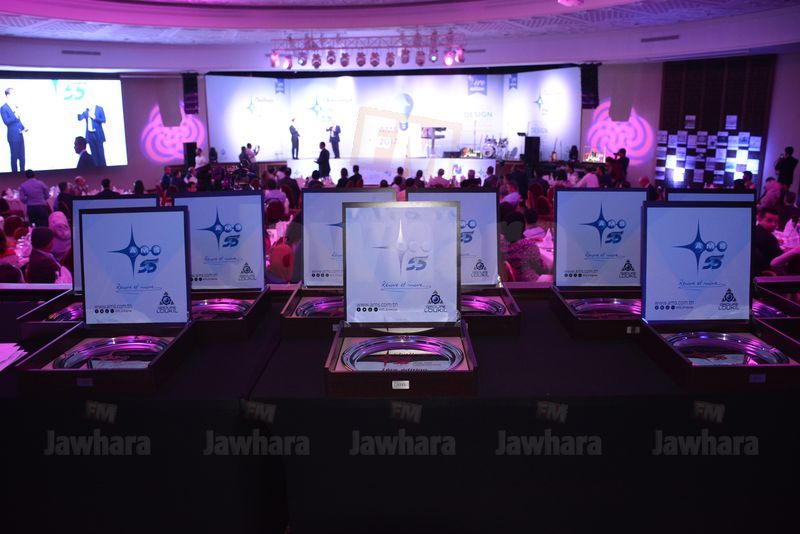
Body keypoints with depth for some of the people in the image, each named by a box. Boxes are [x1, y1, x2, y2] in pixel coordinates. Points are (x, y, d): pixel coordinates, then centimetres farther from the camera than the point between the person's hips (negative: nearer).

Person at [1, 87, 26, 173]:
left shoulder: (15, 106, 10)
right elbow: (6, 121, -18)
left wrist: (23, 127, 5)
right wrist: (15, 116, -25)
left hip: (20, 135, 6)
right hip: (13, 136, -6)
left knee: (22, 156, 10)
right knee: (14, 156, 2)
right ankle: (15, 173, 11)